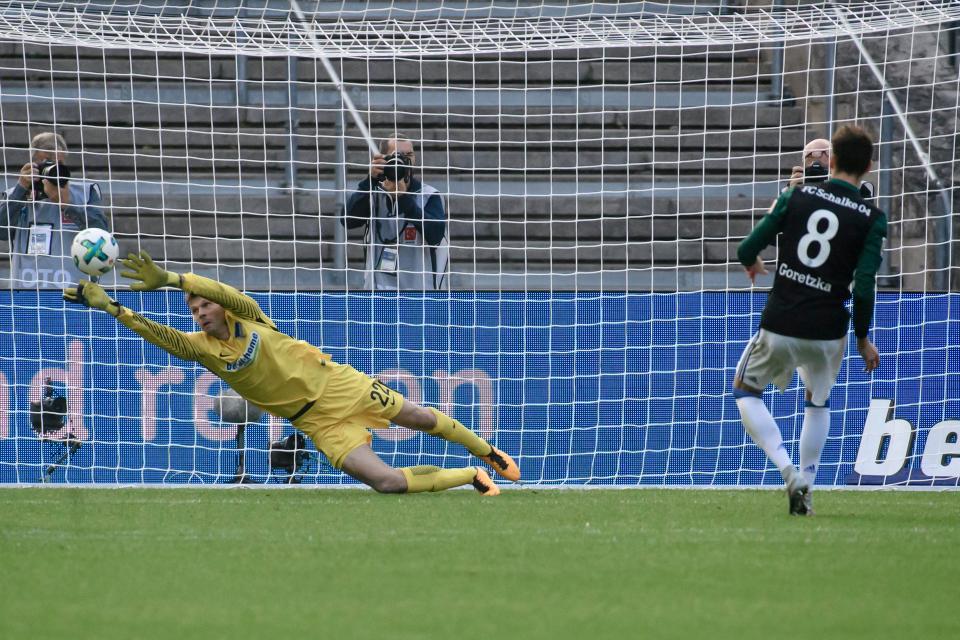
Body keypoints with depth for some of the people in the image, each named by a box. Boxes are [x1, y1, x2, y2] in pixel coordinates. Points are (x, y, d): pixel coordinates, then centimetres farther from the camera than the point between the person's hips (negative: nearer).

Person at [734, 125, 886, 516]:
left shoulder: (796, 196, -2)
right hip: (828, 332, 1)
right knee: (819, 403, 28)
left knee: (746, 391, 21)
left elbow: (747, 251, -1)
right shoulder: (871, 218, -5)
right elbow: (864, 287, -12)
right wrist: (863, 339, 2)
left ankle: (787, 468, -1)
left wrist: (752, 265, 24)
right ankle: (806, 488, 19)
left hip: (779, 326, -1)